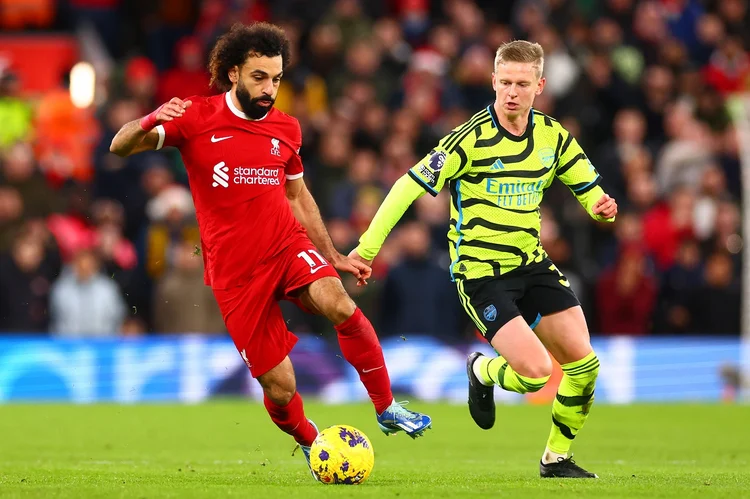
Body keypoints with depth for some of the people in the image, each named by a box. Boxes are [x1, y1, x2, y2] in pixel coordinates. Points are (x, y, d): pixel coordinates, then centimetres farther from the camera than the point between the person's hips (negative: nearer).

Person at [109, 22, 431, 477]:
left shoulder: (286, 129, 8)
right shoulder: (197, 119, -5)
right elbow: (121, 147, -10)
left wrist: (334, 257, 20)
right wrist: (151, 122, -32)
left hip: (288, 245, 2)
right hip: (234, 270, -2)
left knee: (337, 303, -30)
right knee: (280, 386, -5)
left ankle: (387, 408, -14)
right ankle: (311, 445, 28)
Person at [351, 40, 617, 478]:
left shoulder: (553, 136, 1)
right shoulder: (472, 139, -16)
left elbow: (590, 191, 8)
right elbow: (409, 187, -14)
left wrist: (601, 207, -17)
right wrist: (367, 247, -15)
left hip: (532, 264, 6)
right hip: (481, 273, -6)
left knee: (583, 363, -3)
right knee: (535, 372, -19)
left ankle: (557, 459, 18)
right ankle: (482, 372, 18)